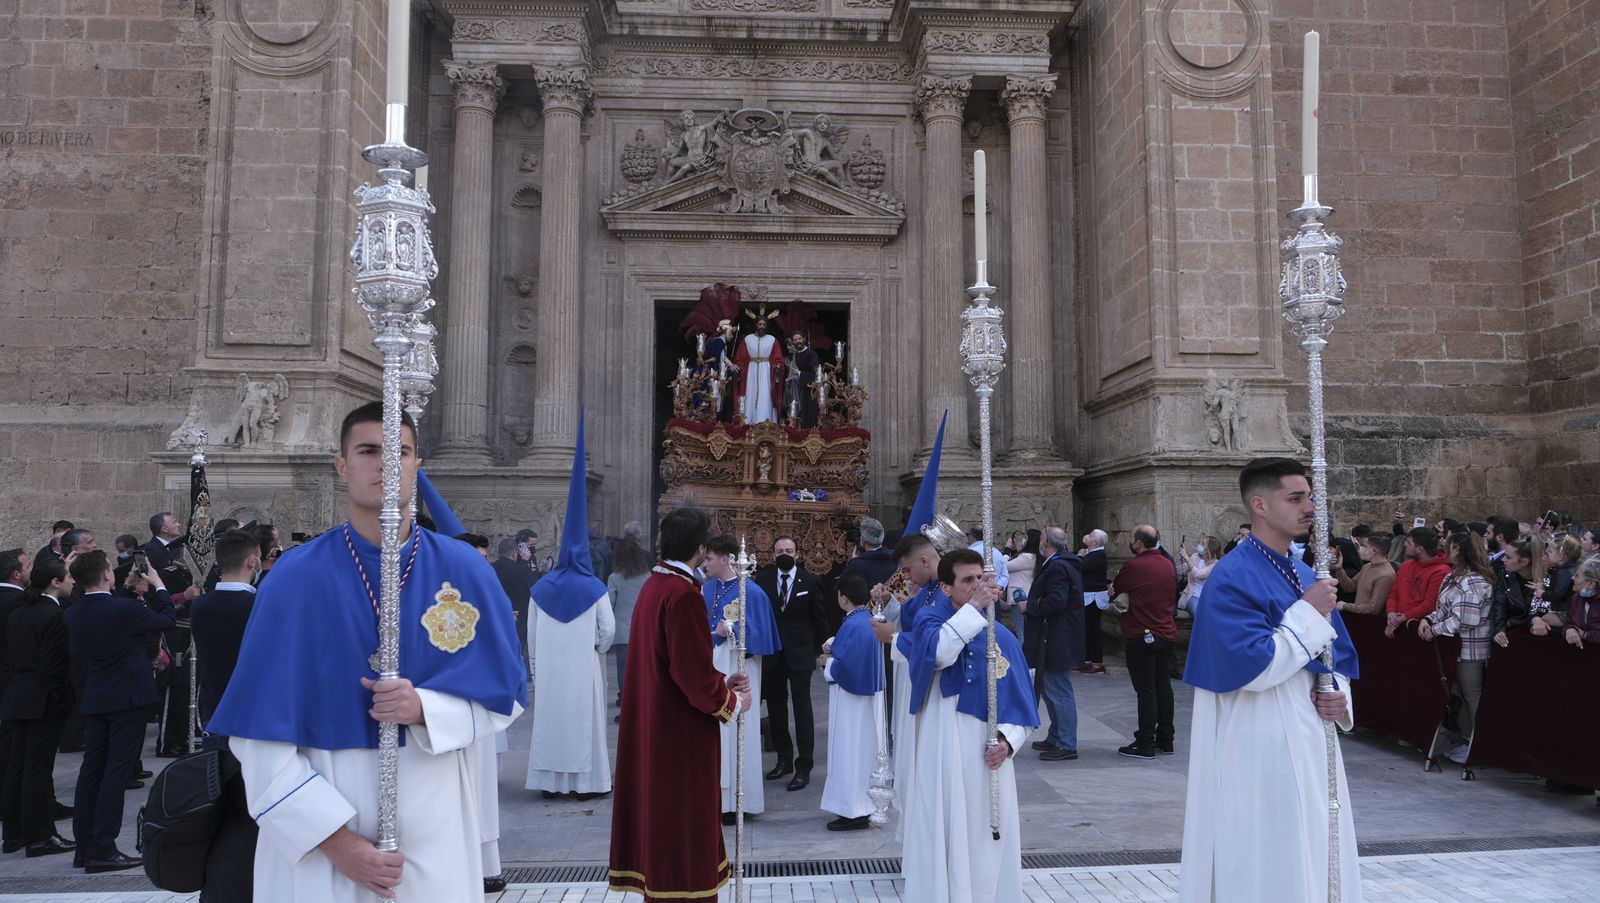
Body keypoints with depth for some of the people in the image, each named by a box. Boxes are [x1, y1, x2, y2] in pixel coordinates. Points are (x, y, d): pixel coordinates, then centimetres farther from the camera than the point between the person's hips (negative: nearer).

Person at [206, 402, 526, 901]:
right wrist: (336, 839, -13)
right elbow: (261, 734, -9)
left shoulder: (465, 571, -4)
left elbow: (504, 695, 0)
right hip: (319, 836, -1)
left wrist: (424, 708, -18)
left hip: (434, 833, 2)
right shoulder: (295, 579, -9)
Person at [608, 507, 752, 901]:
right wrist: (732, 702, -6)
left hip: (653, 724, 9)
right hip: (680, 731, -9)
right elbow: (694, 672, -22)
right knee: (682, 821, 1)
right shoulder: (683, 594, -21)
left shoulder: (654, 585, 8)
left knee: (661, 816, 18)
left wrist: (721, 681, 13)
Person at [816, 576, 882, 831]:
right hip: (867, 693, 9)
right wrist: (835, 654, 7)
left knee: (849, 751, -1)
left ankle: (854, 811, 5)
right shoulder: (870, 620, 5)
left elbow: (843, 667, -26)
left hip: (850, 698, -9)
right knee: (862, 748, 17)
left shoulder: (852, 626, -23)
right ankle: (861, 802, 26)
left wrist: (827, 661, -7)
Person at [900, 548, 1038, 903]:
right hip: (942, 755, -3)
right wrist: (974, 606, -26)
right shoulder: (930, 619, -3)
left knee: (987, 841, 9)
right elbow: (938, 652, -28)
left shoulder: (1002, 637, 7)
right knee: (943, 837, 1)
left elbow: (1019, 703, 8)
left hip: (988, 758, 3)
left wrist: (1007, 740, -9)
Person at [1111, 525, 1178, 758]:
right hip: (1167, 634, 7)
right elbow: (1172, 594, 14)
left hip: (1141, 636, -7)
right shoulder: (1169, 565, 6)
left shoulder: (1133, 566, -16)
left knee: (1145, 690, -3)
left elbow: (1114, 591, -4)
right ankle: (1165, 740, 20)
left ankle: (1145, 744, 0)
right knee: (1163, 686, 12)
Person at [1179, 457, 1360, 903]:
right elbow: (1252, 667, -24)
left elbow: (1340, 655, 18)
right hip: (1260, 752, -8)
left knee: (1314, 864, 15)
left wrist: (1338, 695, -2)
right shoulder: (1232, 578, -15)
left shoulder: (1306, 576, 11)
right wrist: (1309, 613, -17)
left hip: (1311, 745, 8)